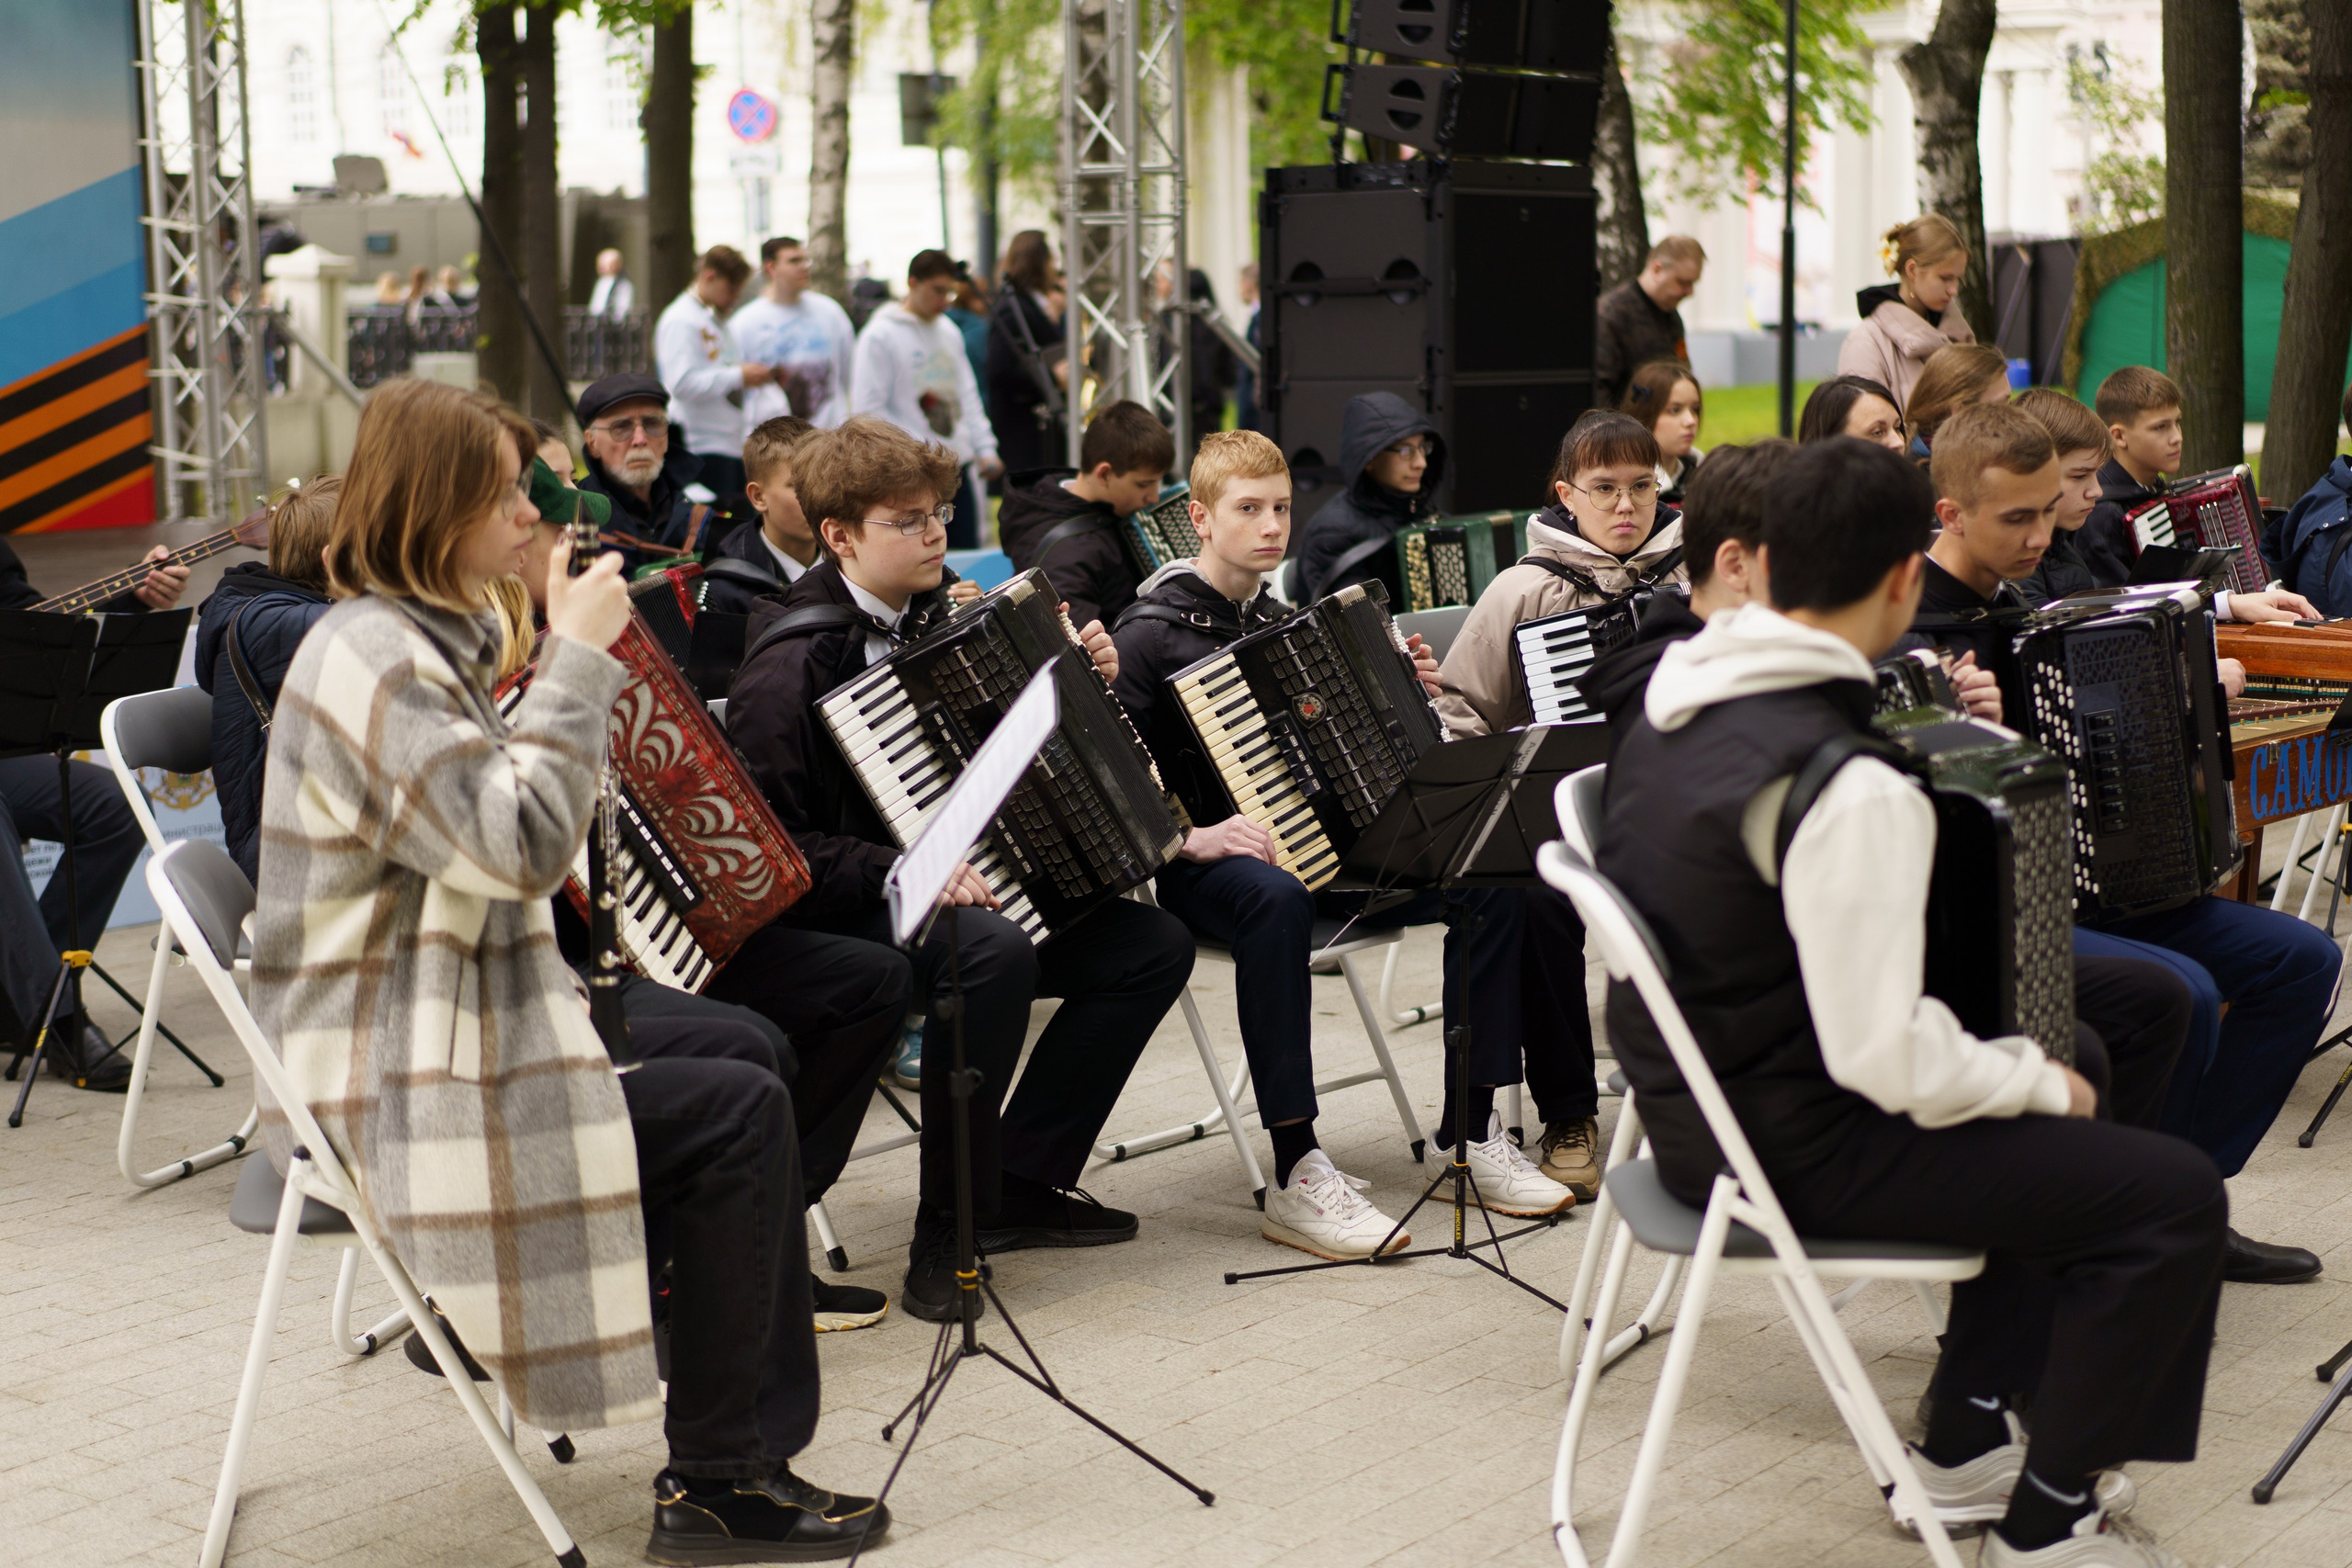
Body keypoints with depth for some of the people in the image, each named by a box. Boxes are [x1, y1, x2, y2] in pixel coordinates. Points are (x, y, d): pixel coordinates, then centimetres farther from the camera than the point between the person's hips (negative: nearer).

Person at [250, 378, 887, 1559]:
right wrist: (577, 655, -20)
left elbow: (493, 823, 25)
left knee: (741, 1056, 6)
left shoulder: (419, 640, 14)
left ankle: (745, 1453, 8)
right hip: (393, 1091, -11)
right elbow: (524, 841, -28)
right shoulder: (373, 659, -19)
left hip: (433, 1034, 11)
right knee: (739, 1114, -14)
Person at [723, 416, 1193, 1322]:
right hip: (841, 918, -9)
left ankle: (1022, 1180, 1)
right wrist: (901, 870, -31)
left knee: (1153, 944, -6)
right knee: (990, 951, -38)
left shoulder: (930, 620, 11)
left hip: (969, 887, 9)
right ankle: (948, 1231, -24)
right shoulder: (793, 662, -15)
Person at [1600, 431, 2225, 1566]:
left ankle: (1964, 1440, 31)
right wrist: (2039, 1081, -9)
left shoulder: (1672, 697, 0)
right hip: (1789, 1152, -10)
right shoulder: (1850, 791, -28)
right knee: (2174, 1196, -4)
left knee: (2069, 1052, 26)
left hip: (1695, 1092, 10)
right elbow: (1889, 1063, -29)